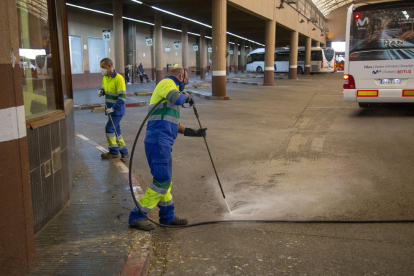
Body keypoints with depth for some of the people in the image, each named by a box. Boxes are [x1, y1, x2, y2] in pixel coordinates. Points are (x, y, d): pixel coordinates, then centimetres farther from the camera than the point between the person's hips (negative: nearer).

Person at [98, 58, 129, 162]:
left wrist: (113, 108, -26)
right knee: (116, 131, 11)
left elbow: (122, 97, -21)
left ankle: (114, 152, 3)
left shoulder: (119, 78, -17)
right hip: (110, 109, 8)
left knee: (110, 128, -11)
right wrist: (101, 91, -1)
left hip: (117, 110, -8)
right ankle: (124, 153, 20)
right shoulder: (105, 78, 8)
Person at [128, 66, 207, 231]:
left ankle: (168, 217, 27)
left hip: (162, 143, 10)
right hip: (158, 142, -10)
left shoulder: (168, 88, 27)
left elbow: (174, 125, 30)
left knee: (165, 180, 16)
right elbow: (177, 99, -26)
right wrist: (186, 96, -4)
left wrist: (194, 133, 28)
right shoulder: (167, 83, -2)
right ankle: (137, 216, -1)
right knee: (162, 181, -8)